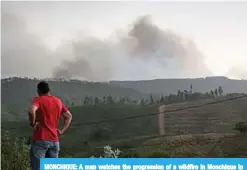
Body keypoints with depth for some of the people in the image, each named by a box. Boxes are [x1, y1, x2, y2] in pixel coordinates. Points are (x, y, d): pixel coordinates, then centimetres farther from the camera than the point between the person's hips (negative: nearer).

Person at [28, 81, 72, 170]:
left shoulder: (38, 100, -5)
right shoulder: (58, 101, 14)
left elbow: (32, 111, -26)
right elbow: (69, 116, 20)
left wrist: (33, 124, -11)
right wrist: (61, 131, 14)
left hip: (40, 140, -6)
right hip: (54, 140, 6)